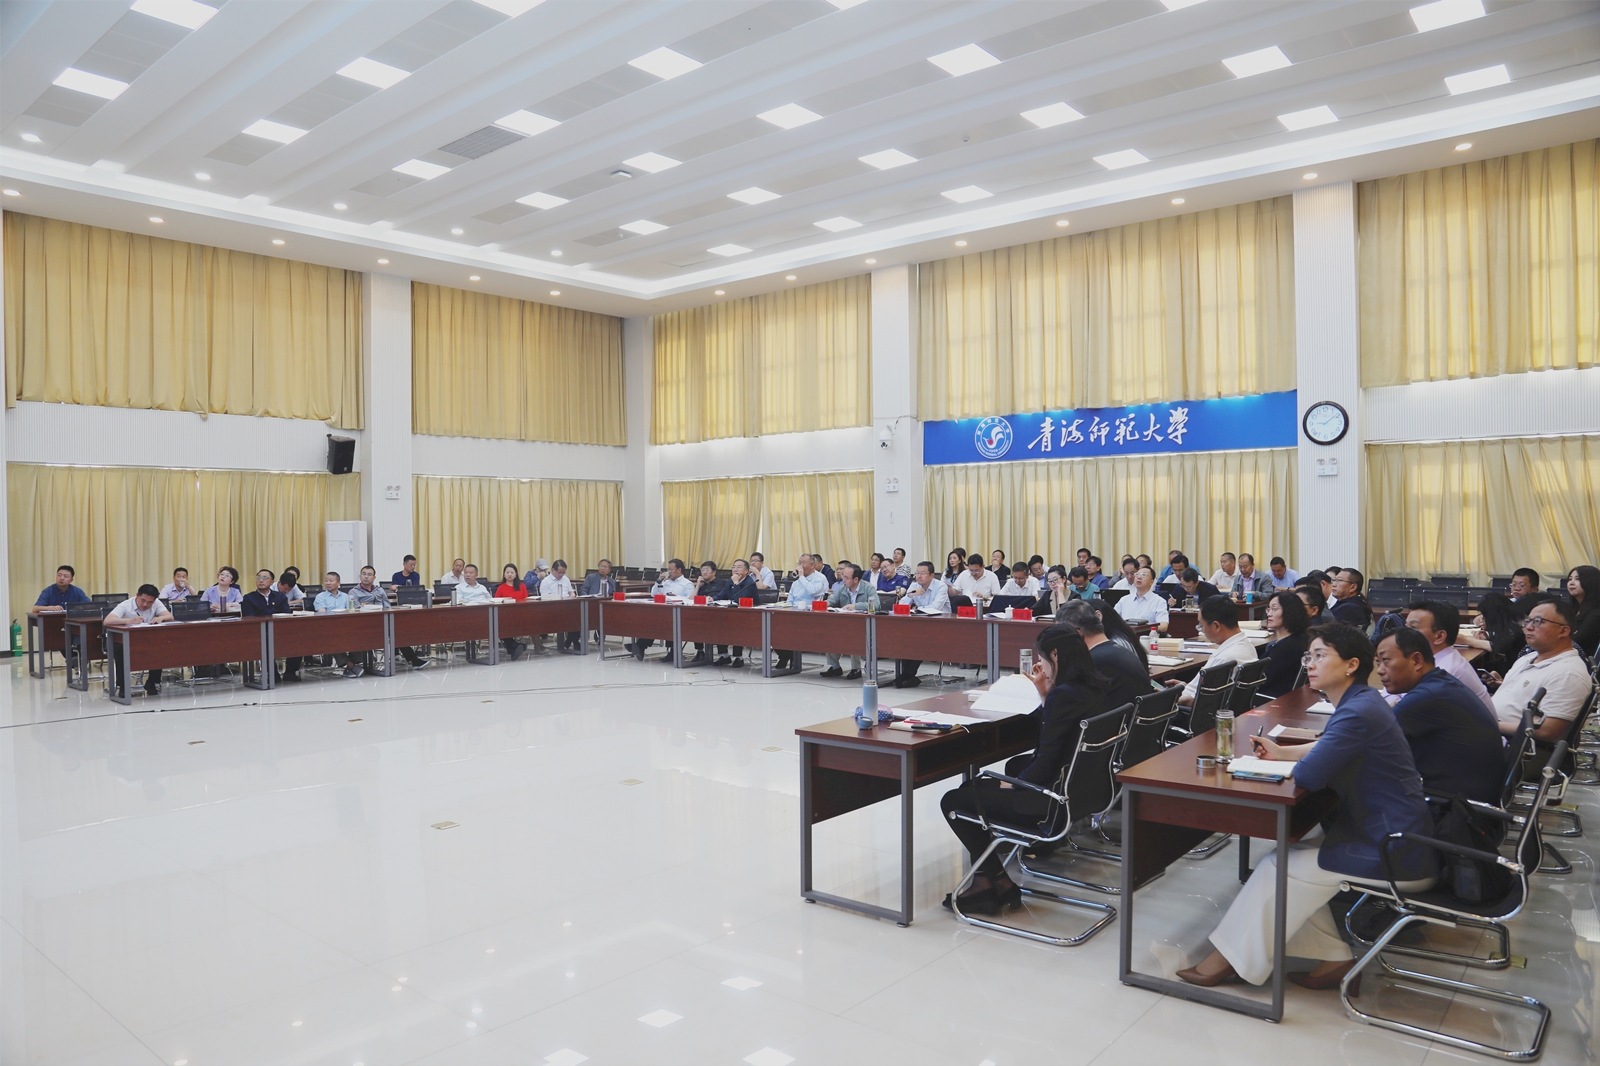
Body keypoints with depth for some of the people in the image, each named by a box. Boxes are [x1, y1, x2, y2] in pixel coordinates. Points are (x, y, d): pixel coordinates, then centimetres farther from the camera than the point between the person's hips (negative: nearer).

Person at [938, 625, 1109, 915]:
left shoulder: (1063, 695, -24)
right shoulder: (1095, 687, 3)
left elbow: (1046, 763, -23)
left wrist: (1011, 785, -7)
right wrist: (1046, 694, 13)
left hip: (1057, 798, -10)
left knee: (953, 801, -3)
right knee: (1016, 764, 38)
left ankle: (998, 882, 6)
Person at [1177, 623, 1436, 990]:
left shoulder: (1358, 713, -24)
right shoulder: (1359, 702, 9)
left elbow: (1309, 774, -28)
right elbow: (1331, 749, 25)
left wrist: (1286, 762, -5)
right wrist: (1282, 751, 10)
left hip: (1395, 856, -10)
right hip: (1389, 835, 10)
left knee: (1279, 867, -5)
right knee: (1290, 855, 11)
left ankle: (1231, 959, 9)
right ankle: (1335, 958, 12)